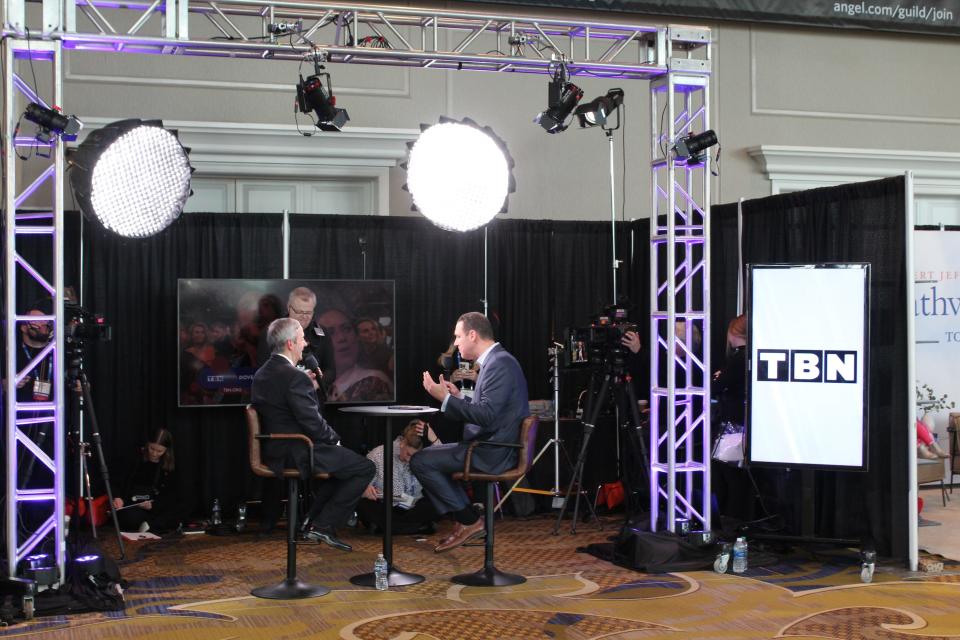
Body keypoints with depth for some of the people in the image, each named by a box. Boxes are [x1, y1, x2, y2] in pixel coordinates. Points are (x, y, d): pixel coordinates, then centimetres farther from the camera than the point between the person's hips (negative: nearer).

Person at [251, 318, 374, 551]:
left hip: (275, 453, 10)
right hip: (298, 456, -10)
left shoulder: (261, 374, 9)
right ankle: (322, 525, 0)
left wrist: (311, 388, 10)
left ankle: (311, 519, 23)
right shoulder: (295, 377, -21)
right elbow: (313, 423, -21)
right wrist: (334, 438, -3)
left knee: (346, 459, 27)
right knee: (365, 468, -1)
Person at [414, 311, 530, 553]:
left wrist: (445, 398, -23)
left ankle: (470, 521, -2)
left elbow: (486, 415, -27)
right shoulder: (495, 361, 14)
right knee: (430, 455, 22)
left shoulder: (500, 364, -19)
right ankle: (464, 518, 15)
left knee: (420, 461, -10)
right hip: (490, 445, 11)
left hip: (493, 452, -11)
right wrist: (459, 397, 15)